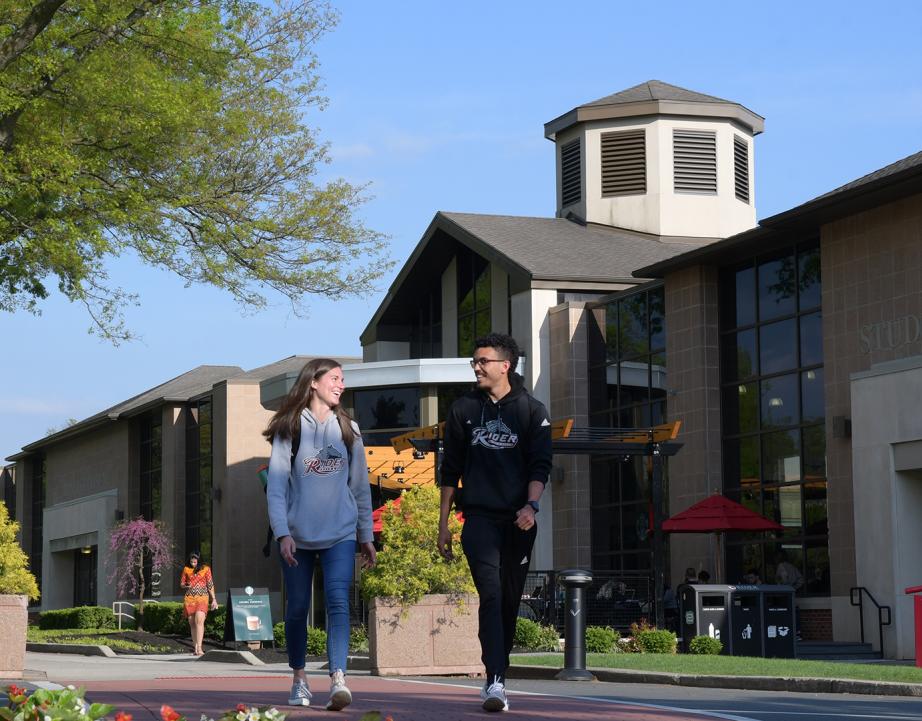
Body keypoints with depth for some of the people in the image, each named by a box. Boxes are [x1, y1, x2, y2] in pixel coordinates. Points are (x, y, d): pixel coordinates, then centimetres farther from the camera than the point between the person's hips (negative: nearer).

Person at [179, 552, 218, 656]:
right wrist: (186, 586, -8)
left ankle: (199, 648, -27)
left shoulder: (206, 569, 4)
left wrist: (214, 599, 5)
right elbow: (181, 584, 15)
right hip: (189, 598, 3)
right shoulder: (186, 569, 9)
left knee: (199, 621, -20)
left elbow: (210, 585, 7)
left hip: (202, 598, -3)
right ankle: (195, 647, 10)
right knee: (192, 623, 3)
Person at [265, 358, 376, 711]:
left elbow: (360, 485, 14)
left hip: (340, 535, 1)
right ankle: (299, 678, 24)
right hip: (297, 535, -1)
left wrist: (366, 535, 14)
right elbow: (276, 485, -4)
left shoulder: (348, 429, 10)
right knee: (297, 608, 7)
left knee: (338, 601, -16)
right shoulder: (290, 429, 1)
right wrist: (282, 533, -14)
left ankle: (338, 680, -27)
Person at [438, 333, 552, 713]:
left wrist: (531, 505, -18)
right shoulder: (463, 409, 11)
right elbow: (451, 469, 15)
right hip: (479, 517, -1)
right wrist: (443, 523, 12)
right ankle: (496, 681, -25)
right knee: (491, 593, -17)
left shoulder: (531, 410, 7)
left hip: (519, 520, 1)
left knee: (510, 599, 6)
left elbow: (540, 465, 0)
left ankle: (496, 678, 18)